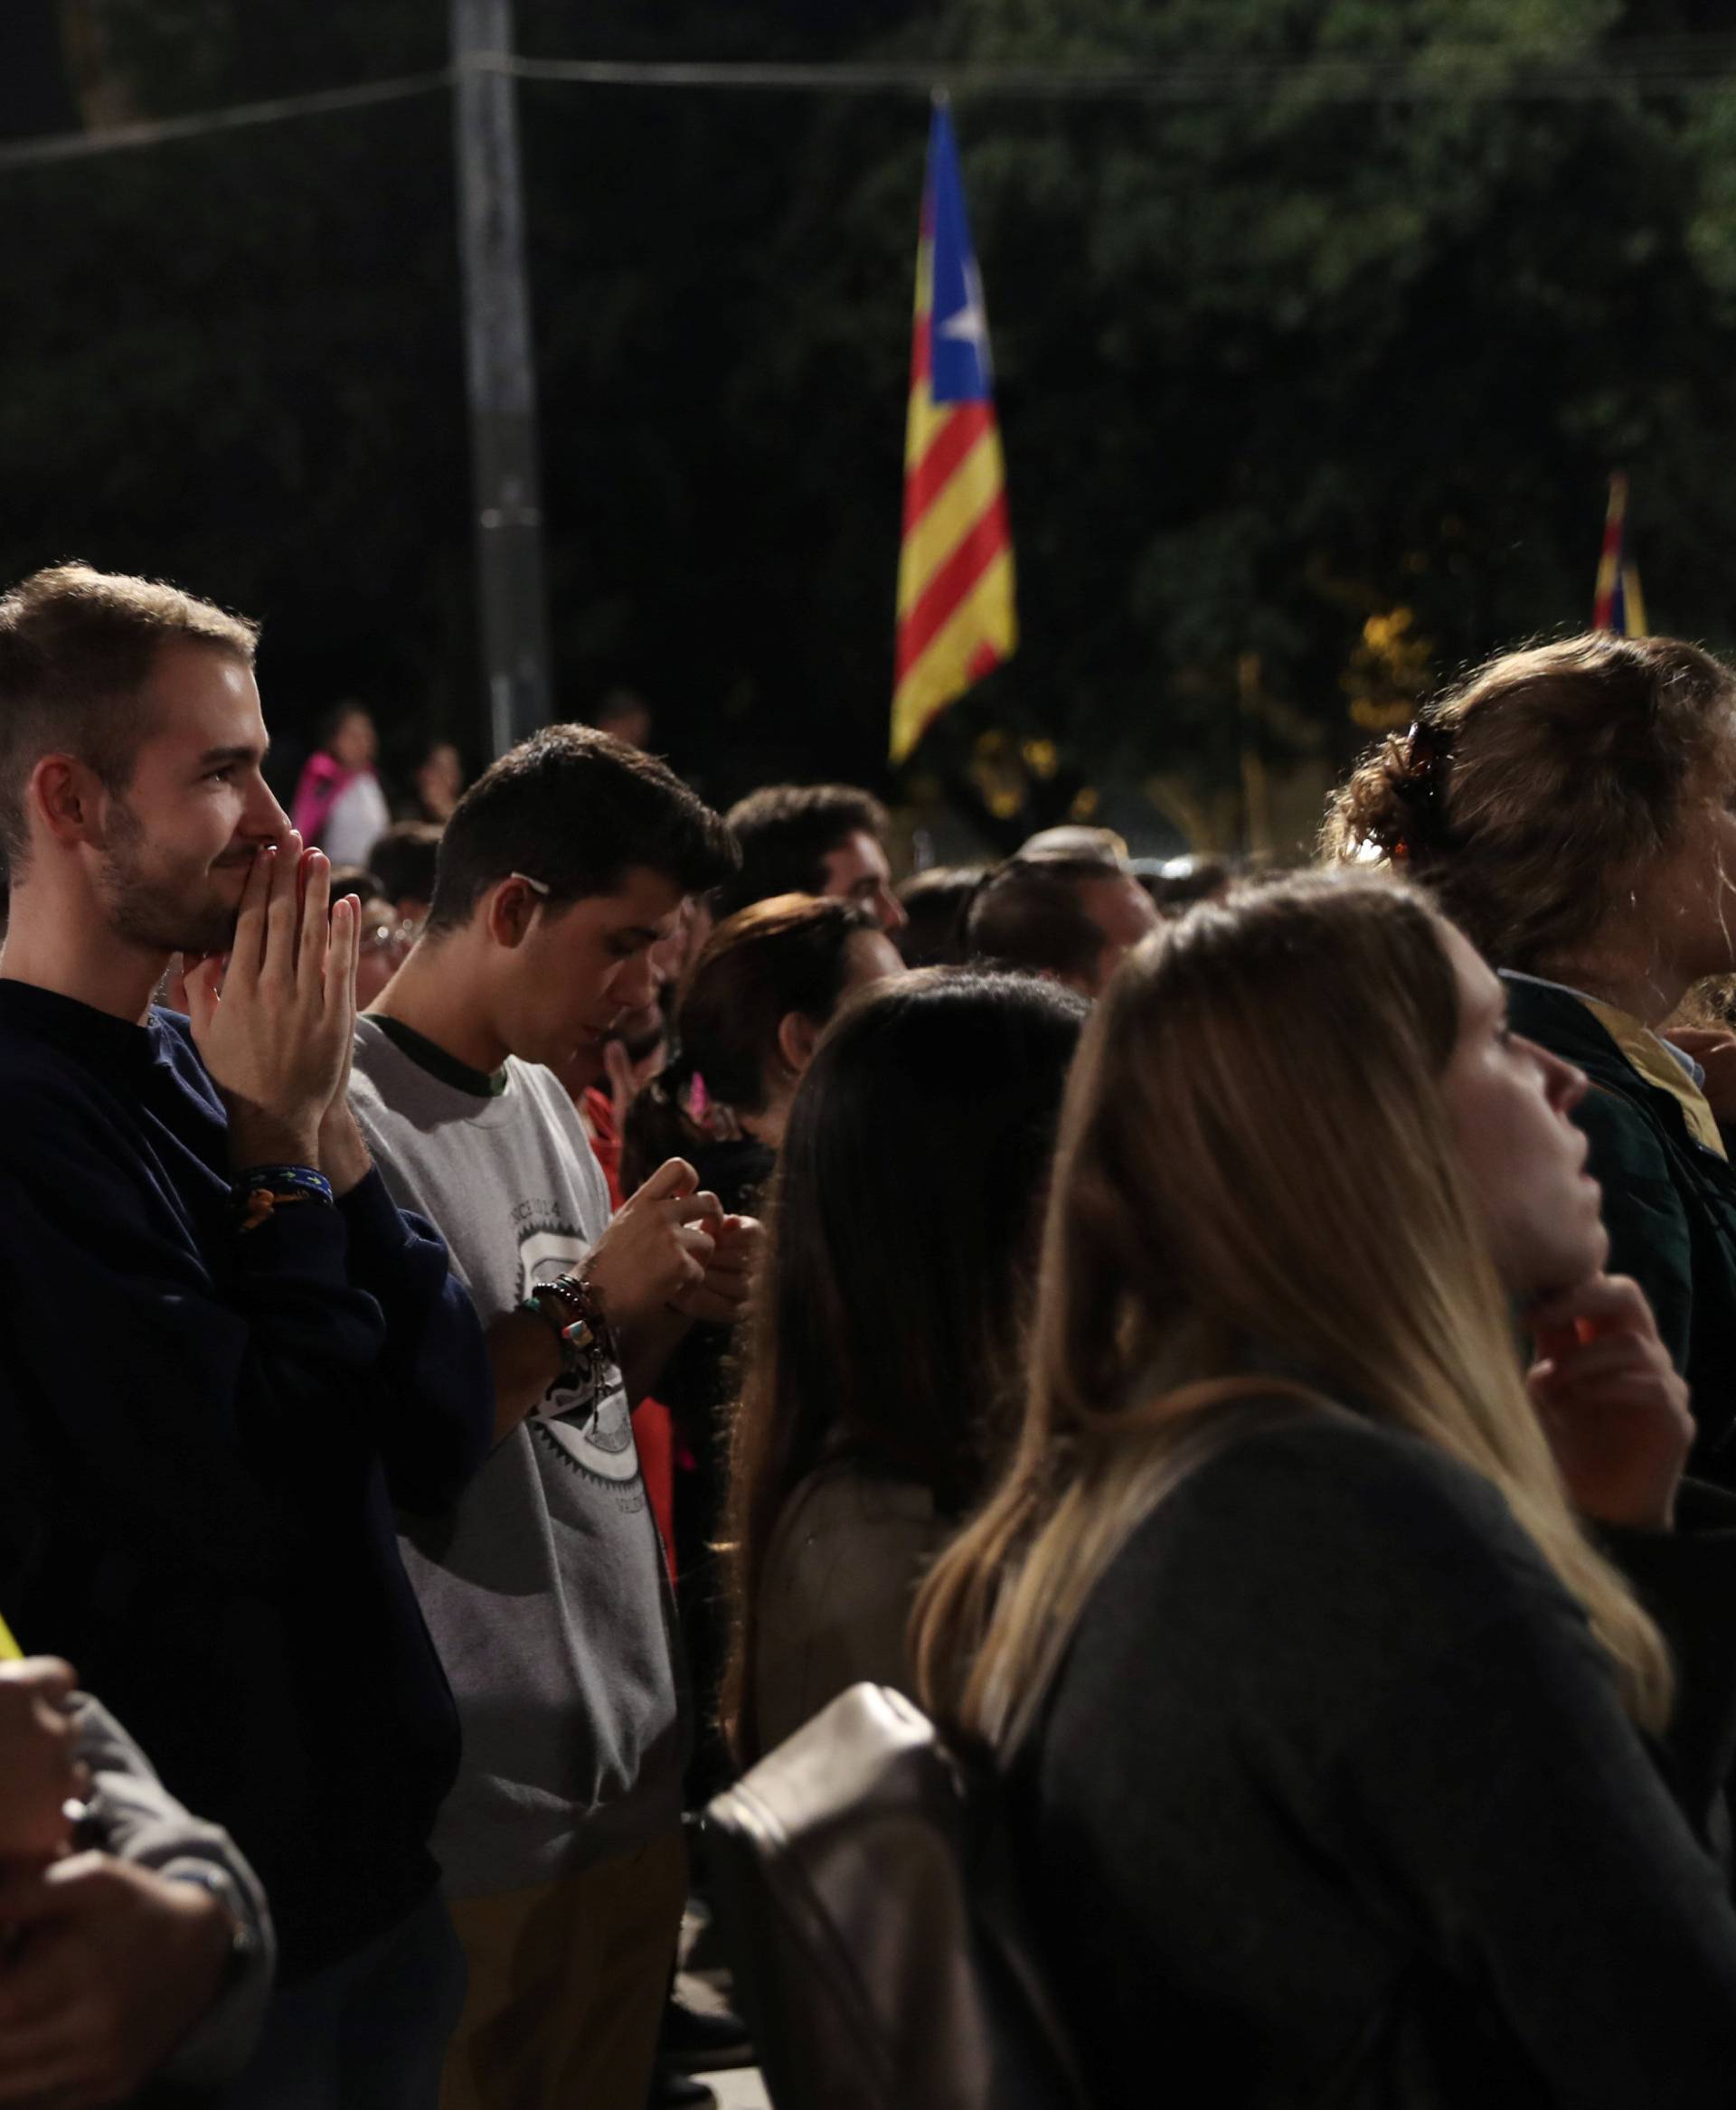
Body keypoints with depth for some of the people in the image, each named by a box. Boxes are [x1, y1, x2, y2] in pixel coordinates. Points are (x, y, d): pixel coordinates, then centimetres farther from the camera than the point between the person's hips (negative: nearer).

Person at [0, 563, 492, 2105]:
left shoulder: (194, 1070, 6)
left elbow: (442, 1447, 4)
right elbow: (248, 1494, -24)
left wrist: (326, 1125, -7)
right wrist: (282, 1147, -14)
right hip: (204, 1913, -8)